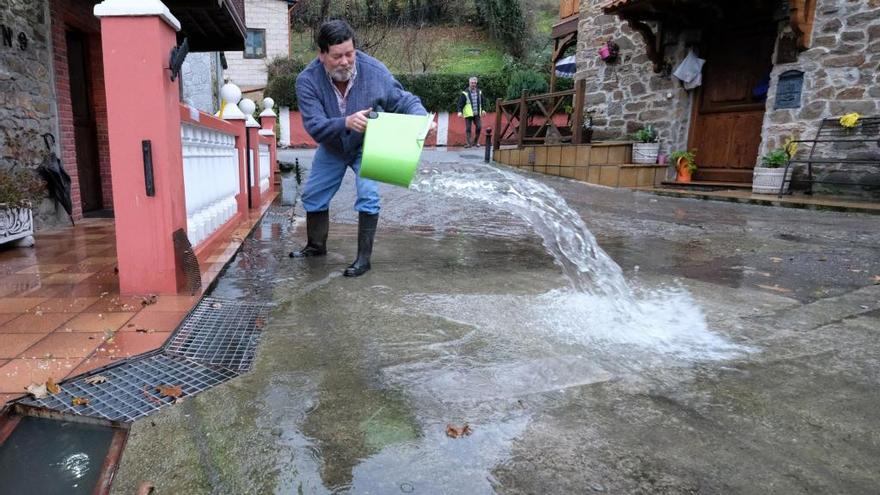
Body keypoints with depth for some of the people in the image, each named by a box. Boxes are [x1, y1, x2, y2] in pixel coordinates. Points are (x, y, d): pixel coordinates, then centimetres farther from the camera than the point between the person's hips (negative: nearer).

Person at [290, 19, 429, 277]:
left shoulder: (375, 71, -28)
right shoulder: (307, 80, -28)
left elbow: (404, 101, -20)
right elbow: (314, 125, -35)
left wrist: (421, 118, -42)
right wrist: (346, 122, -54)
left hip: (366, 144, -2)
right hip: (331, 147, 3)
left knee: (368, 195, -19)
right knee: (313, 195, 10)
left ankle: (364, 258, -5)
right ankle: (316, 246, 34)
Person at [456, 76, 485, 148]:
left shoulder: (479, 92, 10)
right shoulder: (465, 93, -4)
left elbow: (482, 102, 22)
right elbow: (460, 103, -5)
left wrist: (483, 110, 15)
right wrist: (460, 111, -17)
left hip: (477, 114, 4)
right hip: (468, 114, -3)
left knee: (479, 127, -3)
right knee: (468, 128, -2)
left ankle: (476, 141, 14)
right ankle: (469, 143, 3)